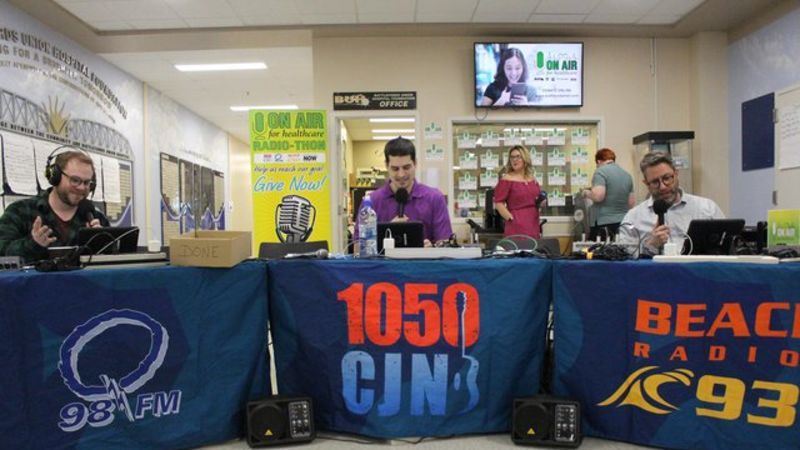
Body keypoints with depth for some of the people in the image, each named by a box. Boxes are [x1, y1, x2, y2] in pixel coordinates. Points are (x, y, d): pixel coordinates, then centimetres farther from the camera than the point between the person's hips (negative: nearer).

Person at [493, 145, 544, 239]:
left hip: (534, 224, 7)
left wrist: (541, 201, 7)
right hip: (517, 226, -6)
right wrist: (511, 219, -16)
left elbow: (539, 197, 29)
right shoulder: (506, 179, -5)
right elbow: (498, 203, -10)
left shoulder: (532, 179, 14)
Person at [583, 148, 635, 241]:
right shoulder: (627, 175, 15)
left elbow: (598, 196, -17)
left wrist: (587, 193, 1)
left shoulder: (601, 171, -5)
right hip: (624, 223, 6)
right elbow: (632, 203, 16)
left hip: (605, 223, -6)